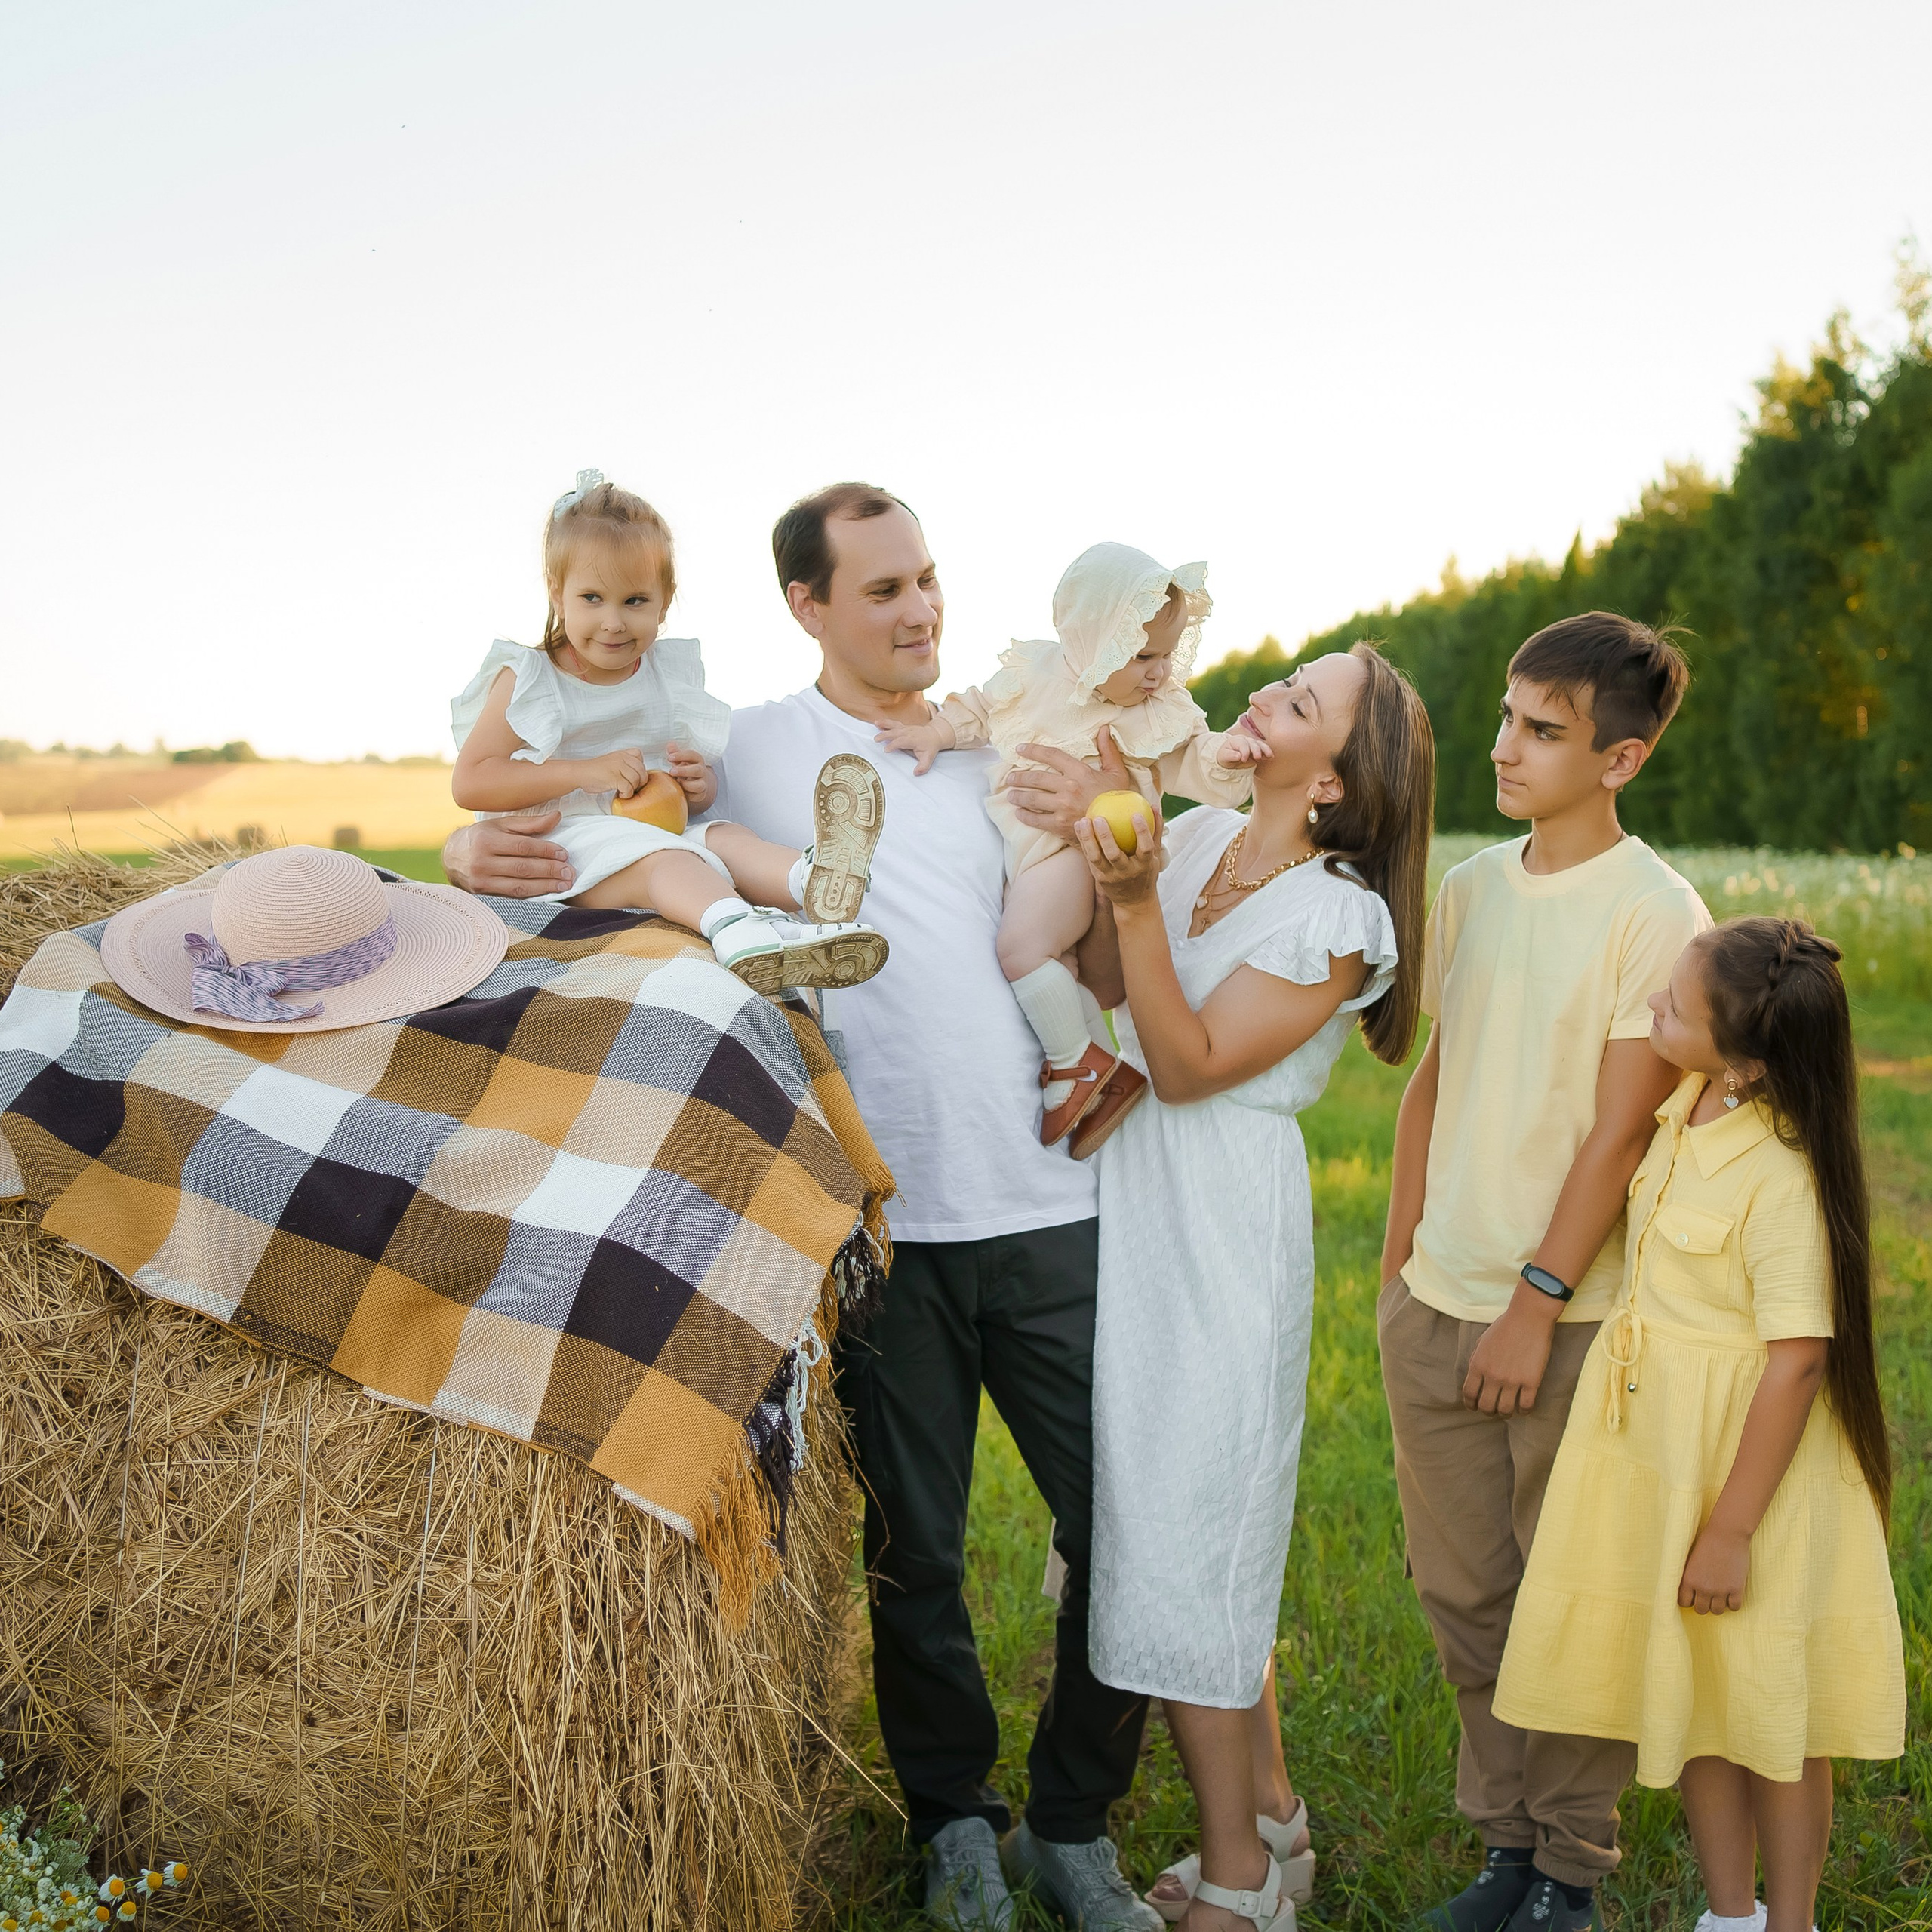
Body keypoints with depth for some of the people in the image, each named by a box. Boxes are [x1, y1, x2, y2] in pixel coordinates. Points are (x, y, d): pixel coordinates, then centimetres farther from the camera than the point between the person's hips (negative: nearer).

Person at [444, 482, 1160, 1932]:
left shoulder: (999, 754, 14)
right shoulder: (750, 746, 3)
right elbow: (579, 846, 5)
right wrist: (475, 854, -16)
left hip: (1045, 1206, 3)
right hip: (879, 1217, -3)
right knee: (912, 1549, 11)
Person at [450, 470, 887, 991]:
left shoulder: (670, 675, 18)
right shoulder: (528, 680, 3)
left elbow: (701, 787, 26)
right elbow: (469, 783, -6)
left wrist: (699, 784, -3)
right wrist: (587, 772, -15)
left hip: (662, 830, 5)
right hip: (568, 842, -5)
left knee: (725, 837, -27)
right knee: (657, 859, -35)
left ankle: (814, 878, -59)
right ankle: (738, 931, -65)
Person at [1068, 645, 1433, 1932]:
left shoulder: (1338, 917, -14)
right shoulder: (1197, 837, 6)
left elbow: (1192, 1065, -18)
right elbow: (1100, 987, 3)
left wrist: (1136, 901, -26)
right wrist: (1106, 855, -8)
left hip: (1221, 1232, -7)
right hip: (1133, 1206, 7)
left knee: (1186, 1531, -2)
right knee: (1180, 1519, 14)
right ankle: (1273, 1824, 30)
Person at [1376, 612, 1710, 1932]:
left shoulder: (1658, 915, -11)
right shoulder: (1474, 887, 8)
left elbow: (1619, 1134, -13)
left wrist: (1536, 1305, -14)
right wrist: (1399, 1265, 11)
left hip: (1573, 1315, -6)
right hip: (1438, 1303, 6)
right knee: (1465, 1593, 13)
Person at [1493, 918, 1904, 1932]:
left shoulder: (1783, 1179, -26)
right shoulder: (1689, 1109, -1)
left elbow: (1797, 1361, -24)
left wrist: (1732, 1529, -20)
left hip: (1747, 1458, -8)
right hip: (1656, 1448, 8)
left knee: (1764, 1710, 9)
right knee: (1689, 1699, 19)